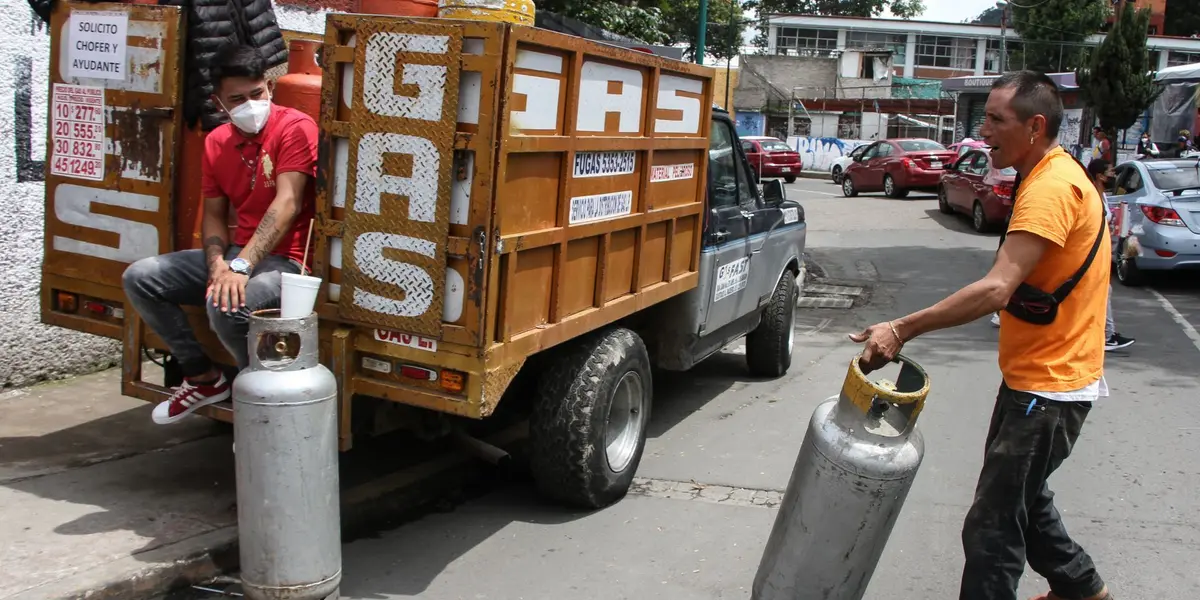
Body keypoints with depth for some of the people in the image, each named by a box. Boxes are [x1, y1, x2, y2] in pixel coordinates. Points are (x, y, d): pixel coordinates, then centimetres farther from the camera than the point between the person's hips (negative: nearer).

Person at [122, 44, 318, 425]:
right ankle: (204, 377, 10)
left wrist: (241, 266, -33)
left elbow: (287, 204, -24)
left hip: (284, 260, -8)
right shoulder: (217, 142, 10)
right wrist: (217, 262, -12)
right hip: (237, 253, 8)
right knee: (139, 278, -2)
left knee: (226, 306, -36)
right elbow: (214, 214, 11)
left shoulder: (295, 127, -13)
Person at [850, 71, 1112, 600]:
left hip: (1048, 384, -11)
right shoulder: (1054, 175, 11)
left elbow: (996, 289, -33)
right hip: (1036, 374, 11)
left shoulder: (1052, 188, -23)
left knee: (993, 526, -6)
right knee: (1022, 496, 27)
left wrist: (902, 330, -33)